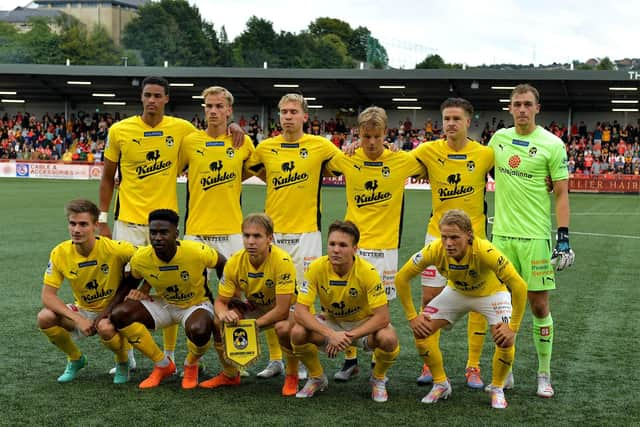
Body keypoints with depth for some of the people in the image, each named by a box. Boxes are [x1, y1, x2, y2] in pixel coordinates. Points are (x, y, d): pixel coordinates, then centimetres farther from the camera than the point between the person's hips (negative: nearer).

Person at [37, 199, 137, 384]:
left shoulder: (115, 249, -24)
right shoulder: (60, 253, -14)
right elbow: (48, 296, -11)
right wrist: (77, 319, -27)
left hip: (113, 311, -4)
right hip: (83, 311, 4)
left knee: (105, 327, -37)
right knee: (45, 318, -21)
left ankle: (123, 362, -1)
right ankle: (75, 359, 8)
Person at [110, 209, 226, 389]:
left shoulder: (197, 252, -29)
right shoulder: (140, 258, -19)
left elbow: (222, 264, -7)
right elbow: (135, 277, 8)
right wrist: (144, 289, -9)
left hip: (196, 304, -4)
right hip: (163, 304, 4)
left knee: (199, 330, -40)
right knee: (119, 314, -20)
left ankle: (191, 365, 2)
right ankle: (163, 365, -1)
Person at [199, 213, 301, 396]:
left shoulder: (282, 261, -32)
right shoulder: (235, 262, -18)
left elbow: (282, 309, -31)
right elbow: (220, 301, -11)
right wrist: (223, 313, -35)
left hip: (288, 308, -5)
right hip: (255, 307, 5)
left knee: (284, 327, -38)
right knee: (218, 321, -18)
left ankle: (292, 377, -9)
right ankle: (230, 375, 8)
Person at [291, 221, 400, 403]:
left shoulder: (368, 272, -26)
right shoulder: (317, 268, -21)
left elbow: (382, 316, -26)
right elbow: (300, 311, -24)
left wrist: (349, 336, -35)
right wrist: (331, 334, -37)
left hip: (363, 324, -2)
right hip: (330, 322, 2)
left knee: (388, 339, -33)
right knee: (298, 333, -26)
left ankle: (378, 379, 2)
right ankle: (317, 378, 4)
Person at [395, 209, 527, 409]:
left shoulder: (485, 251, -40)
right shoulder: (434, 250, -31)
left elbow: (519, 285, -37)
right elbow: (401, 278, -19)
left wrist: (513, 327, -34)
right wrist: (412, 317, -17)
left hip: (491, 293, -3)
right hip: (456, 292, 3)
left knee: (505, 339, -24)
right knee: (421, 329, -12)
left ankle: (497, 389, 4)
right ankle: (441, 384, 9)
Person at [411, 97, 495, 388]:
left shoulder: (485, 154, -6)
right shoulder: (429, 151, -3)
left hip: (474, 237, -1)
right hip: (437, 235, 1)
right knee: (429, 299, 2)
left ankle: (473, 367, 14)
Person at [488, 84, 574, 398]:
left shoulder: (552, 144, -5)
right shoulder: (499, 138, 7)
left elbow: (561, 193, -4)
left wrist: (563, 235, -11)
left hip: (536, 236, -4)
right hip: (501, 234, 4)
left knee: (539, 305, 1)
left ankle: (544, 375, 15)